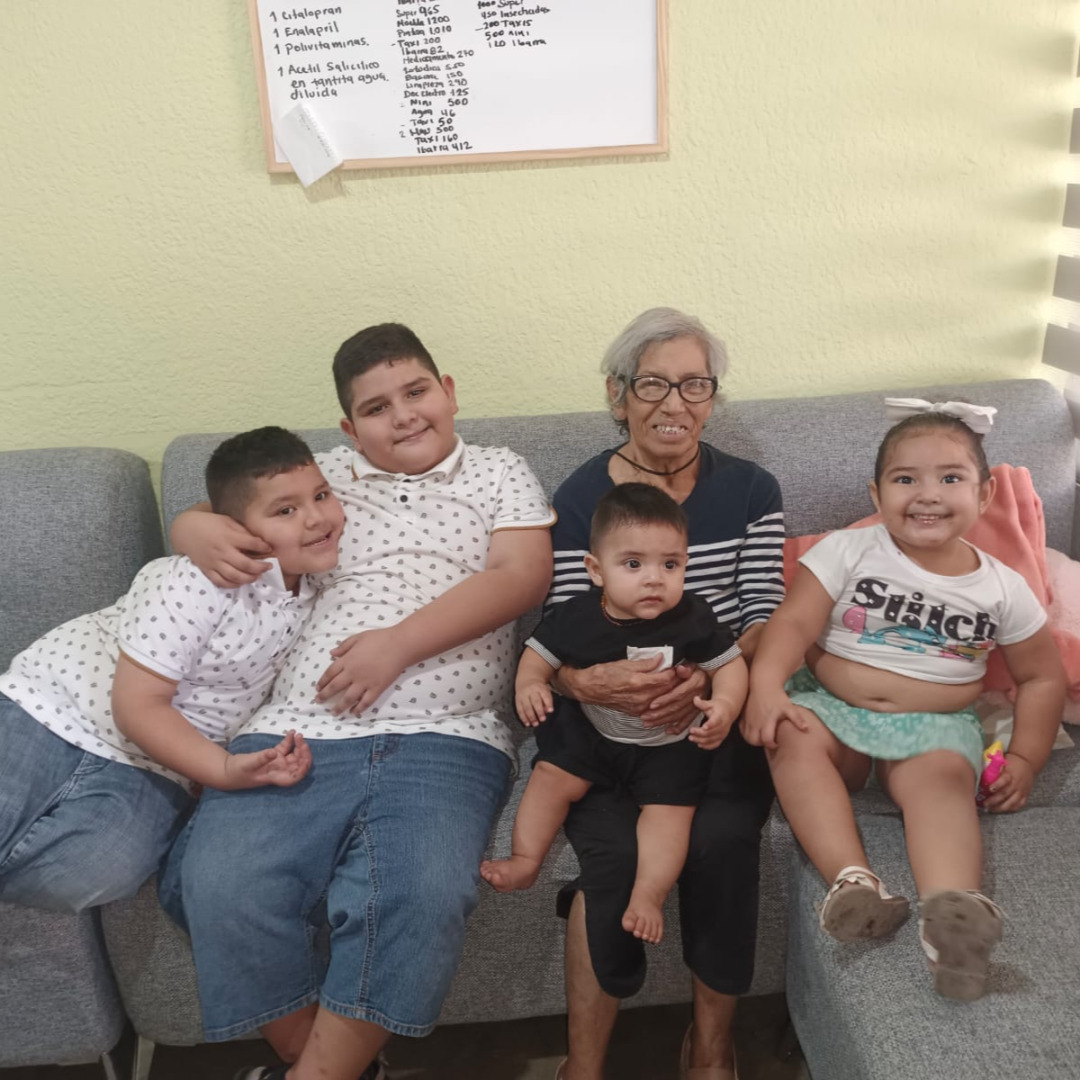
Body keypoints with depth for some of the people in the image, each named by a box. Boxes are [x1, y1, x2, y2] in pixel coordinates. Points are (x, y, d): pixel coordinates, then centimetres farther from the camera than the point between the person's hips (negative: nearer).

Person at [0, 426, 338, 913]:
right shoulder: (196, 583, -22)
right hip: (52, 711, -4)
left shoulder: (312, 594, -1)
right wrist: (223, 770, -26)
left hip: (143, 768, 4)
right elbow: (136, 705, -21)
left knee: (102, 871, -22)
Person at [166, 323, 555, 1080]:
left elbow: (522, 576, 1)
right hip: (297, 732, 3)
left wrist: (399, 643, -10)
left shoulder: (500, 474, 17)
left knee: (420, 894, -30)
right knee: (224, 889, -22)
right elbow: (207, 519, 30)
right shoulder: (325, 476, 24)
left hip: (444, 737, -2)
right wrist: (200, 530, 3)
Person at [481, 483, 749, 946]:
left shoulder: (693, 619, -18)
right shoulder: (576, 617, -14)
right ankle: (525, 861, 4)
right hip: (594, 731, 2)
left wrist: (724, 706, -28)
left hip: (670, 743, -2)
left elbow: (730, 664, -8)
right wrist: (529, 685, -23)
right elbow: (539, 654, -1)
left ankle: (647, 896, -10)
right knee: (551, 774, -8)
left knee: (668, 807, -16)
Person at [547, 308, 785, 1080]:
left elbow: (765, 616, -1)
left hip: (720, 712, 1)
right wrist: (588, 682, -29)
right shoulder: (579, 498, 1)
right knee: (616, 849, -26)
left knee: (722, 837, -25)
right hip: (607, 724, -1)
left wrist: (711, 675, -23)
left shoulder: (751, 490, 6)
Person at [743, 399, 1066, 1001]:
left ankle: (952, 909, -52)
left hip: (935, 724, 0)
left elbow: (1042, 677, 15)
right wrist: (766, 686, -27)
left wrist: (1026, 760, 4)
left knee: (942, 776, -33)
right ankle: (853, 880, -43)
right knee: (792, 739, -32)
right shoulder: (848, 553, -1)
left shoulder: (1002, 588, 5)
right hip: (832, 706, 0)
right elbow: (795, 622, -9)